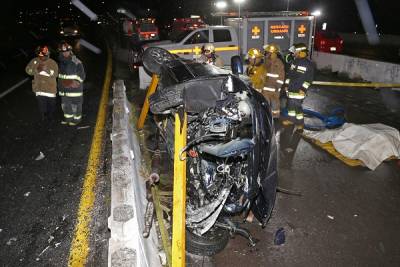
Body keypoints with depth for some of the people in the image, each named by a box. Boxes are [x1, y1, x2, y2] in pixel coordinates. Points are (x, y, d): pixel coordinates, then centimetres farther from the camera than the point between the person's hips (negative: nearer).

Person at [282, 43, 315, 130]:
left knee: (297, 106, -7)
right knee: (290, 104, 15)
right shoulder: (295, 62, 12)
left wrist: (303, 89, -16)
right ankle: (291, 119, 31)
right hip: (291, 89, 8)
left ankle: (300, 123, 7)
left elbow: (309, 79, -12)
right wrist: (287, 84, 17)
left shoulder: (309, 64, -11)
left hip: (299, 90, -8)